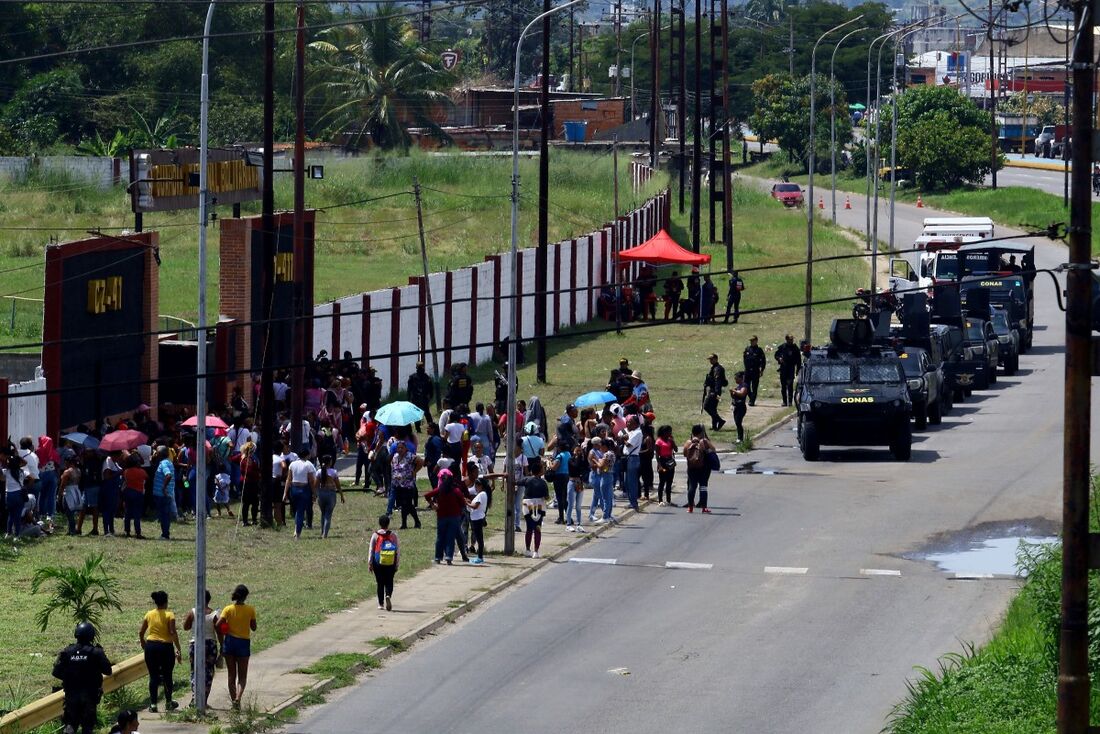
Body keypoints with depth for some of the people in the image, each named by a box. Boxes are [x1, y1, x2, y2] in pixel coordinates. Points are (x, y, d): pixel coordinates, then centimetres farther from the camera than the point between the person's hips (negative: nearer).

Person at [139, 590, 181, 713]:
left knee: (153, 676, 6)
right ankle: (168, 703, 23)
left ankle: (153, 704, 2)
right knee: (167, 675, 13)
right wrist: (178, 649, -11)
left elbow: (141, 632, 7)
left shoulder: (149, 614, 4)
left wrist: (143, 643, 26)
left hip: (151, 646, 2)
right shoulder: (169, 615, -7)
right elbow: (173, 632, -15)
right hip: (166, 646, -2)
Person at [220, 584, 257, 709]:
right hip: (244, 643, -1)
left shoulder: (228, 609, -6)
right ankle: (238, 697, -17)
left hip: (229, 642, 1)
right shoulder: (250, 610, -8)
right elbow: (254, 627, 0)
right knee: (242, 676, 6)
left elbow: (218, 625, -16)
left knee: (231, 675, 13)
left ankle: (233, 700, 16)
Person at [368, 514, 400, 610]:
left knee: (380, 583, 11)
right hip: (391, 563, 0)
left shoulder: (375, 535, -4)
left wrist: (370, 563, 6)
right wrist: (397, 564, 8)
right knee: (389, 582, 9)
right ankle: (388, 596, -20)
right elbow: (398, 550, 0)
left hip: (378, 563, 0)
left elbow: (371, 550, -1)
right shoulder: (393, 535, -2)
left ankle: (381, 604, 13)